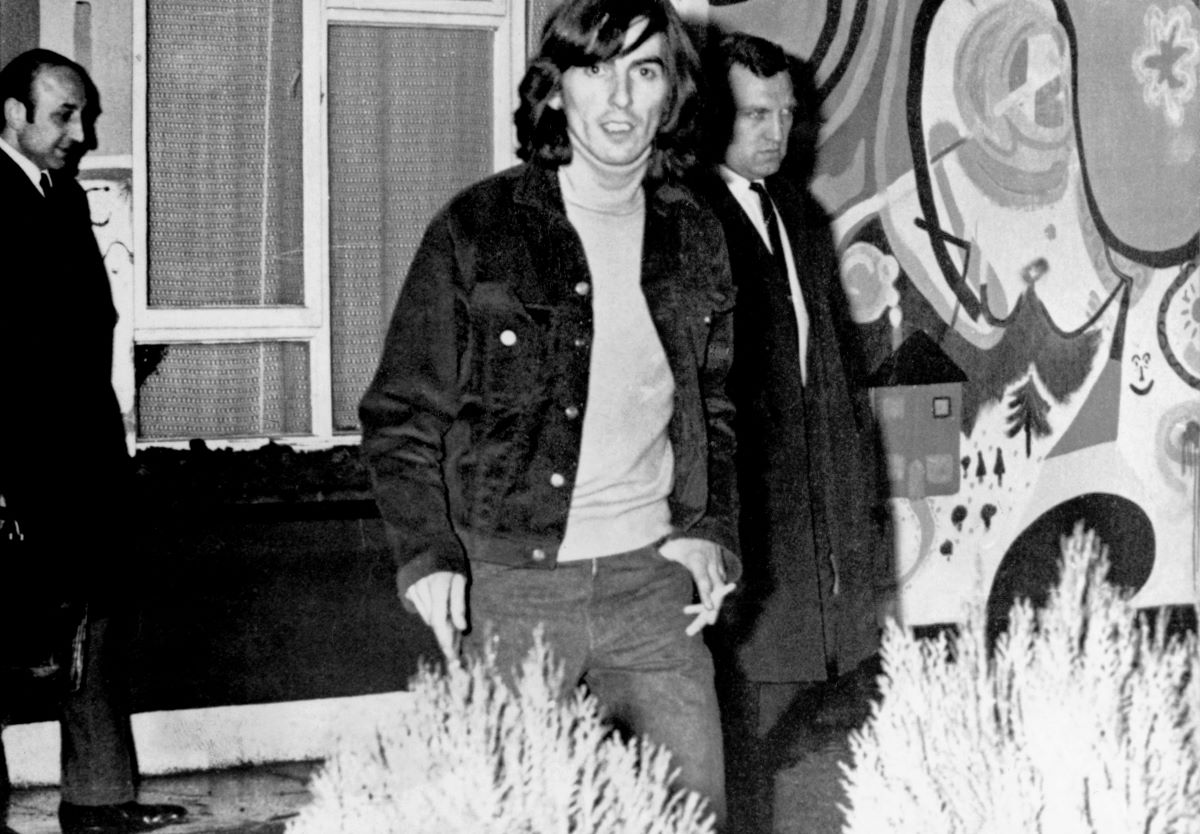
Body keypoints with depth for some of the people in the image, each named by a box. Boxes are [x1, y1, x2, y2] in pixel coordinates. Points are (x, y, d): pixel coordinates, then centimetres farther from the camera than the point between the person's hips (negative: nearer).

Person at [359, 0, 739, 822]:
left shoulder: (695, 238, 9)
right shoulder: (477, 229, -3)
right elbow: (402, 415, 0)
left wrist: (712, 529, 4)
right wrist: (428, 554, -13)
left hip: (651, 580, 3)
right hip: (508, 585, -3)